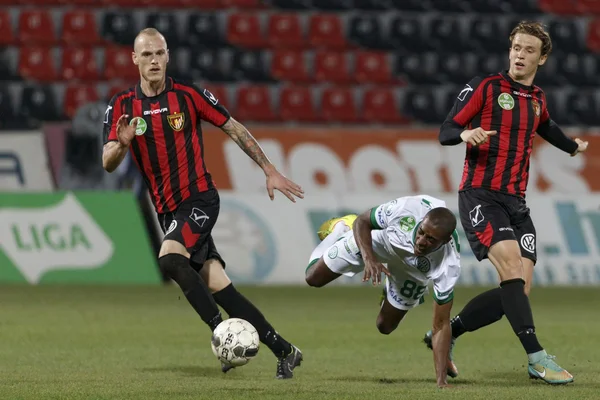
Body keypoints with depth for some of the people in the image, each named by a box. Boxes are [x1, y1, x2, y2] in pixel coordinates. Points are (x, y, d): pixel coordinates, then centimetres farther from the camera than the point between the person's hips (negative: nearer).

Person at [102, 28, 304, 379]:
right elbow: (108, 164, -5)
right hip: (168, 211, 4)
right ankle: (284, 351, 6)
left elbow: (235, 129, 5)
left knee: (169, 258, -29)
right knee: (217, 287, -1)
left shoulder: (189, 96, -5)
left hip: (200, 199, -4)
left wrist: (270, 172, 5)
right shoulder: (122, 107, 2)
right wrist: (122, 143, -28)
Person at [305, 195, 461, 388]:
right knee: (314, 277, 8)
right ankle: (340, 229, 37)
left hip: (411, 269, 1)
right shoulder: (407, 208, -45)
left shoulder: (447, 266, -42)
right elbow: (361, 222, -24)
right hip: (379, 237, 0)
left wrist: (441, 380, -37)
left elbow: (441, 325, -34)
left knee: (385, 326, 9)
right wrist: (369, 259, -42)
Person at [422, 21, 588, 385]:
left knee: (519, 289, -5)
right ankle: (536, 357, -30)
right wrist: (466, 134, -25)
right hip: (480, 195, -6)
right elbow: (446, 131, -4)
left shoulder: (537, 100, 16)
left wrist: (573, 147, 51)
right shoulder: (485, 88, -2)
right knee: (512, 266, -25)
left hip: (516, 202, 6)